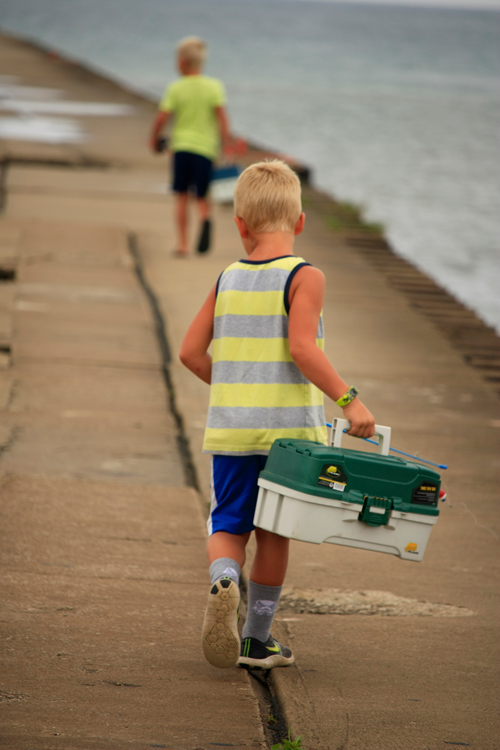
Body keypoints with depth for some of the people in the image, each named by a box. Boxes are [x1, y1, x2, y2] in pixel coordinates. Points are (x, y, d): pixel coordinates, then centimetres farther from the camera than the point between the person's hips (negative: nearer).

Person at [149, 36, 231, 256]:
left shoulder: (175, 89, -1)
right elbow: (221, 114, -8)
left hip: (181, 145, -1)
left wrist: (154, 139, 13)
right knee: (201, 197, 9)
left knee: (182, 196, 9)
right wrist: (227, 143, -6)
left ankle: (182, 244, 2)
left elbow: (161, 118, -4)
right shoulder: (214, 87, 0)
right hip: (205, 147, 1)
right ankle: (205, 220, -25)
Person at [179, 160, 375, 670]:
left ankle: (223, 580, -21)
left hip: (230, 429, 3)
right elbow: (301, 348, -20)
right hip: (288, 426, -3)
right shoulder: (304, 278, -8)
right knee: (273, 532, 9)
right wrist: (348, 399, -18)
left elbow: (191, 351, 7)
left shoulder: (226, 280, 6)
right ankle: (257, 640, 17)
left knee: (228, 526, 11)